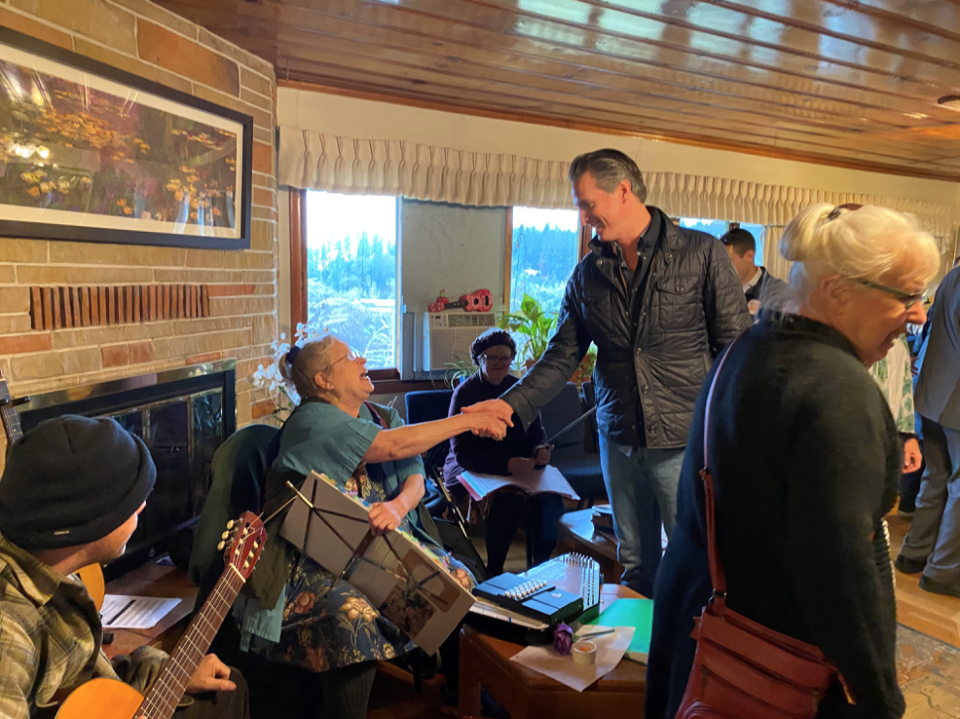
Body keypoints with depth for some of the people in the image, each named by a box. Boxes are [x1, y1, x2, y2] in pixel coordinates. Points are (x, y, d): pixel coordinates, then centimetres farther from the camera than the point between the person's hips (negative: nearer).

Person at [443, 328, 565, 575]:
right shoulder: (465, 393, -6)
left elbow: (536, 433, 13)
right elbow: (462, 453, -13)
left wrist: (540, 450, -14)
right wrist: (507, 465, -28)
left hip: (518, 466, 4)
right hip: (472, 471, -4)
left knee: (550, 497, -25)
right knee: (508, 499, -34)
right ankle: (494, 571, -15)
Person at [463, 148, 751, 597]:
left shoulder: (701, 253, -4)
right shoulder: (587, 275, 7)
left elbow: (737, 346, -4)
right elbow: (561, 358, 5)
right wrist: (512, 404, -9)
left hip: (685, 441, -4)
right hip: (618, 441, 4)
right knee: (634, 566, 16)